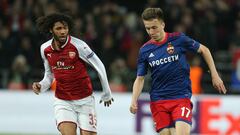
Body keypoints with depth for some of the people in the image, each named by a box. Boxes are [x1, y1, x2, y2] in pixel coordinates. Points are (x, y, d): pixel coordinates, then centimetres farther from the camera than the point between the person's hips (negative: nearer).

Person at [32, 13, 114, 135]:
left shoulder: (78, 45, -15)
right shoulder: (45, 49, -1)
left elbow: (100, 67, -6)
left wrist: (107, 94, 1)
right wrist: (41, 86, -6)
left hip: (84, 101, -2)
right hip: (62, 101, 2)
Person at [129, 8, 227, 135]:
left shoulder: (178, 39, -4)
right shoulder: (145, 50, 3)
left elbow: (203, 50, 9)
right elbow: (140, 78, 8)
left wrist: (214, 75, 8)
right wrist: (134, 101, -7)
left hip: (181, 97, -3)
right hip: (158, 100, 3)